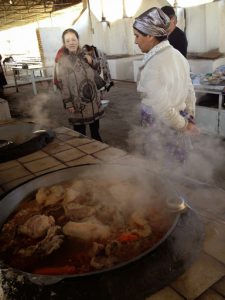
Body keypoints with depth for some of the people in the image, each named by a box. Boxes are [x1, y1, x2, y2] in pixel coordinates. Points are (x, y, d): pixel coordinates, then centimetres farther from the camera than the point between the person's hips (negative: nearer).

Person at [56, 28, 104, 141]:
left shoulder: (84, 56, 8)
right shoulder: (62, 61, -9)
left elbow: (94, 77, 18)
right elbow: (63, 84, -12)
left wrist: (91, 63, 1)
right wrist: (68, 104, -17)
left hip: (93, 99, 5)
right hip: (77, 102, -5)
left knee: (95, 129, 17)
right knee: (80, 133, 4)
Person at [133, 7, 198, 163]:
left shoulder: (153, 66, -24)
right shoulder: (177, 55, 4)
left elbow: (162, 109, -27)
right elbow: (190, 91, 9)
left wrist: (183, 125, -13)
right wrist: (190, 119, 14)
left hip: (163, 129, -8)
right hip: (178, 129, 8)